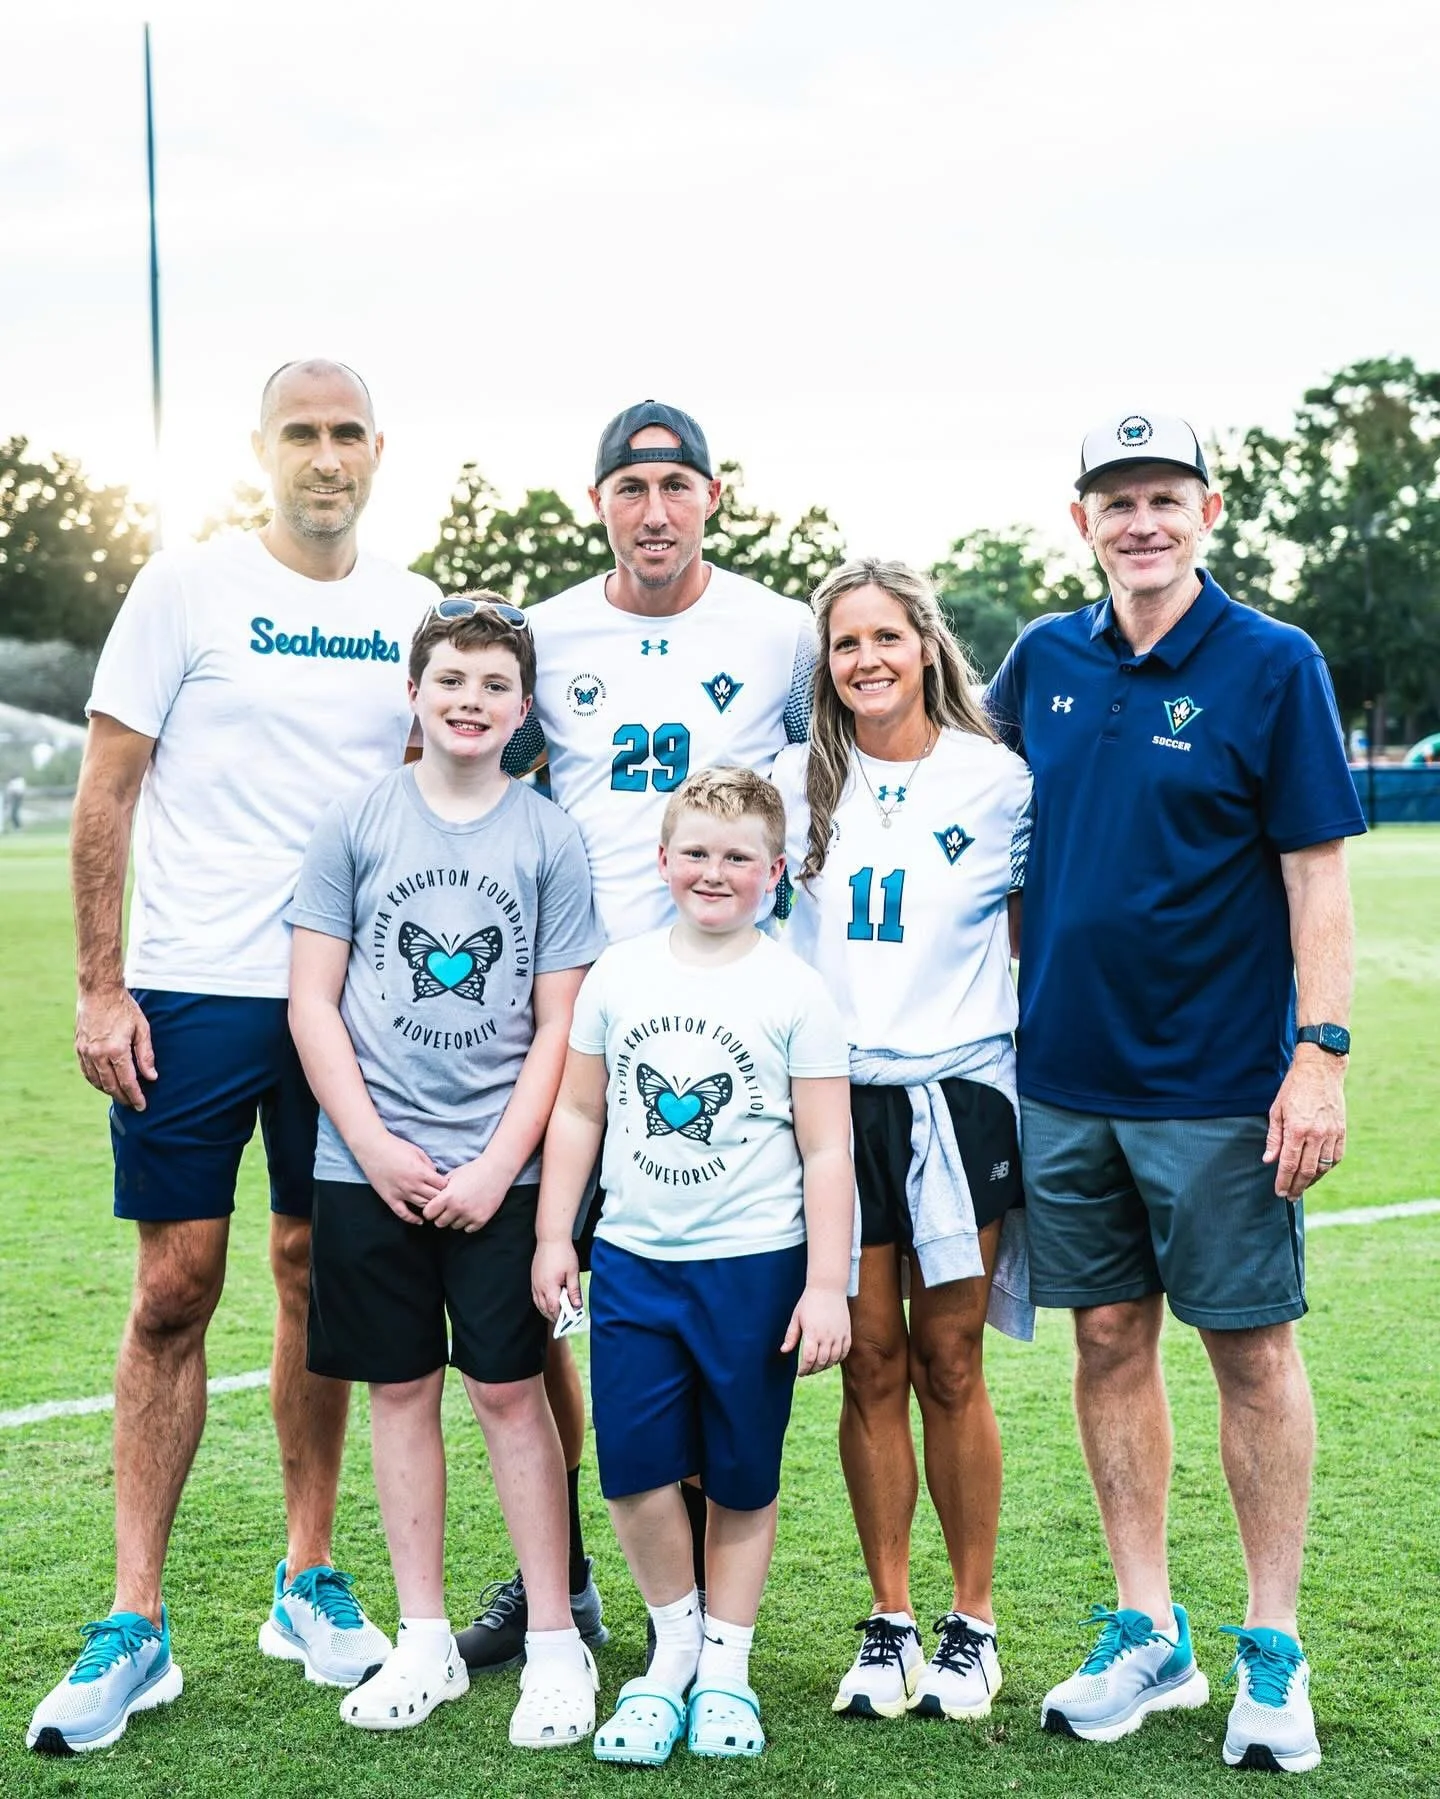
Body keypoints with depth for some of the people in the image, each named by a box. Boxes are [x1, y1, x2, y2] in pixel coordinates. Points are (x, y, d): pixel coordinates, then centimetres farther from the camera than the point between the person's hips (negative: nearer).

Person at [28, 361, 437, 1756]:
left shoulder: (412, 613, 8)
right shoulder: (186, 590, -1)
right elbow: (105, 794, -2)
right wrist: (98, 989, -8)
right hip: (192, 994, -3)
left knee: (317, 1274, 9)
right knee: (175, 1288, 0)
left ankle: (308, 1584, 23)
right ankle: (136, 1625, 8)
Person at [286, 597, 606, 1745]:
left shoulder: (550, 838, 1)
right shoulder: (357, 824, 2)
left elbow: (560, 1024, 0)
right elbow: (313, 1003, 1)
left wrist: (497, 1165, -9)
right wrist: (375, 1148, -7)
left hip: (498, 1169, -1)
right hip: (370, 1165, 2)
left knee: (510, 1390, 1)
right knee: (400, 1389, 8)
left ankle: (555, 1642, 13)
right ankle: (426, 1642, 20)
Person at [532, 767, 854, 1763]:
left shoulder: (794, 990, -5)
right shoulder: (618, 974, 4)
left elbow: (826, 1149, -5)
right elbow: (578, 1112, 11)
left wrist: (826, 1283, -8)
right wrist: (554, 1235, 7)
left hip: (755, 1267, -2)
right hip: (632, 1259, 3)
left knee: (742, 1477, 8)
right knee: (633, 1469, 2)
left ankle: (726, 1666, 25)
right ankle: (674, 1642, 25)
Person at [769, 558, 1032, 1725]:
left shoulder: (997, 779, 0)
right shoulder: (799, 783, 6)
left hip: (959, 1092, -2)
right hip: (833, 1095, 2)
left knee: (950, 1365, 3)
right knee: (871, 1364, 6)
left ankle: (972, 1621, 17)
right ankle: (890, 1621, 18)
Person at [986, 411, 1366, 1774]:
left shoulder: (1272, 666, -6)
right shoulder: (1045, 660, 6)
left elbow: (1316, 874, -8)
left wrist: (1321, 1054, -14)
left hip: (1220, 1079, -4)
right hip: (1066, 1072, 4)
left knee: (1251, 1351, 4)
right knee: (1109, 1341, 10)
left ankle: (1274, 1653, 18)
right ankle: (1148, 1636, 23)